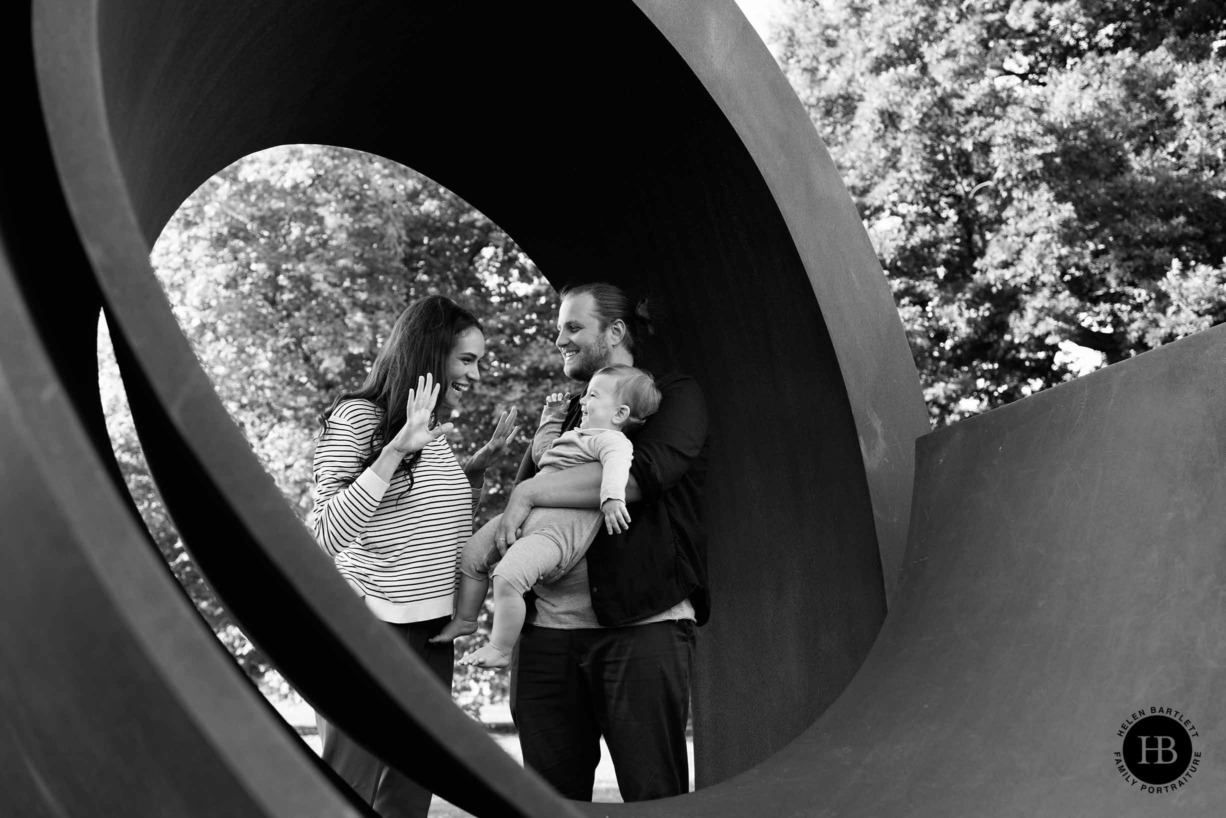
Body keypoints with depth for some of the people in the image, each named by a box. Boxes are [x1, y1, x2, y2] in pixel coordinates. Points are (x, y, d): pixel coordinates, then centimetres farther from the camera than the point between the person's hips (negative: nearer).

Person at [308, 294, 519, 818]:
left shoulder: (435, 431, 14)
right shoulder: (358, 417, -10)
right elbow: (325, 534, -19)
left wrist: (480, 465, 11)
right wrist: (397, 450, -25)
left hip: (433, 631, 8)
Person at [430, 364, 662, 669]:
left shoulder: (611, 439, -9)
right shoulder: (576, 435, 24)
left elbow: (617, 461, -31)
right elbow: (541, 453, 39)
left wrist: (612, 496, -48)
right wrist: (552, 418, 37)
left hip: (556, 531, -11)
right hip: (525, 518, 11)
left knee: (508, 575, -28)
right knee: (473, 553, 16)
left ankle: (499, 650, -12)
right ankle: (465, 619, 33)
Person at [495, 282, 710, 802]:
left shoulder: (674, 397, 3)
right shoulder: (564, 417, 22)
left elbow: (643, 474, -16)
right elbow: (518, 514, 22)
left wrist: (532, 491, -13)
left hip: (642, 626, -6)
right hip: (547, 628, 6)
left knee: (653, 795, -3)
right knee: (551, 795, 9)